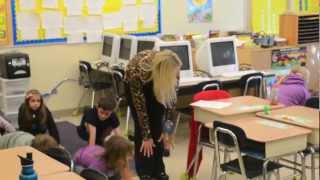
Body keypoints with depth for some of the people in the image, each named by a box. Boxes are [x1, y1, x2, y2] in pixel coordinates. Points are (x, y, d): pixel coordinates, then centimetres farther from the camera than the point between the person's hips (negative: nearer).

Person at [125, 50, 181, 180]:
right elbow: (140, 106, -31)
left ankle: (158, 169, 6)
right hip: (135, 84, -3)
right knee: (141, 124, -11)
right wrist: (146, 136, -25)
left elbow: (171, 99, -19)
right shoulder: (138, 72, -42)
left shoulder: (172, 71, -33)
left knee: (157, 123, -6)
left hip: (156, 85, 3)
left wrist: (167, 130, -18)